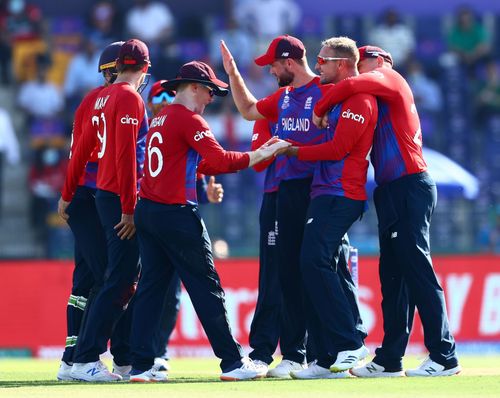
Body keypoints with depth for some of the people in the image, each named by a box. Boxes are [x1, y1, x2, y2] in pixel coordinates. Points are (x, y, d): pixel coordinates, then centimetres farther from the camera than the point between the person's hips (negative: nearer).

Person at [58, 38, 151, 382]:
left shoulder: (103, 98, 14)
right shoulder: (129, 99, -12)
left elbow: (83, 148, 18)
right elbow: (126, 155, -19)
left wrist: (67, 196, 25)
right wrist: (128, 209, -20)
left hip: (103, 195, 9)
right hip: (120, 198, -9)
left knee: (129, 279, 14)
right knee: (120, 282, -10)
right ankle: (86, 360, -15)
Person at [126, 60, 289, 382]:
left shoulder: (160, 119, 17)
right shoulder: (189, 120, -10)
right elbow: (221, 160, -20)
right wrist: (260, 155, -11)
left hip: (147, 211, 9)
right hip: (177, 214, -9)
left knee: (152, 286, 8)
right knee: (207, 287, -3)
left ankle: (141, 365, 4)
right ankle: (232, 362, 0)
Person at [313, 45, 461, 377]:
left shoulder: (390, 79, -1)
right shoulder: (378, 100, 26)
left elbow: (351, 86, -17)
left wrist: (320, 109, -6)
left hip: (410, 189, -10)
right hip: (391, 193, 10)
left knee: (417, 269, -12)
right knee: (393, 275, 10)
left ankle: (444, 357, -15)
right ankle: (390, 360, 13)